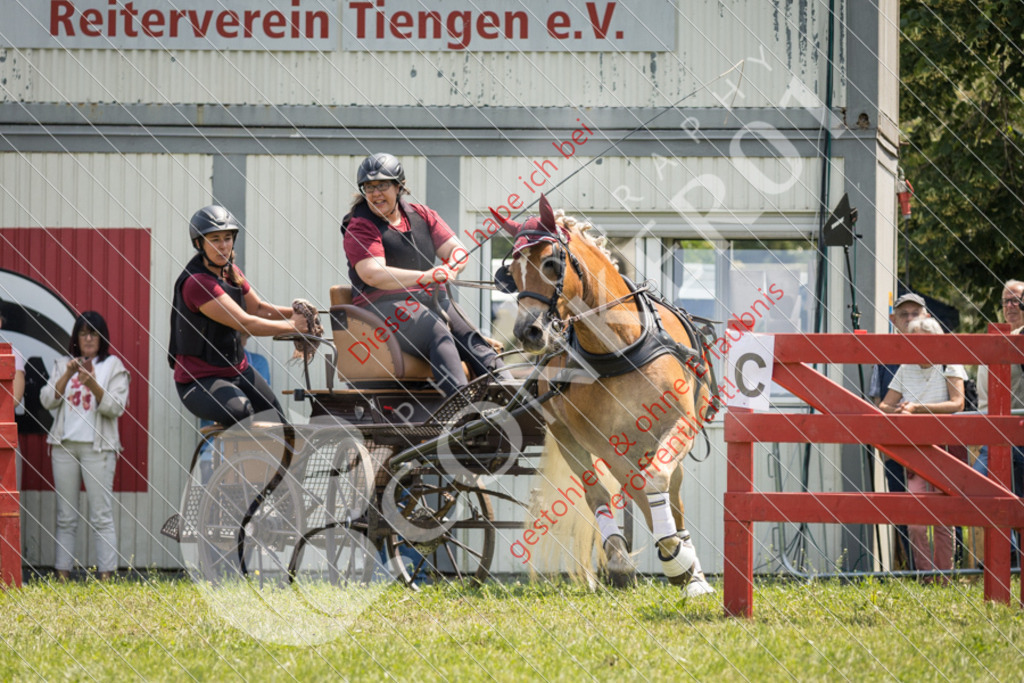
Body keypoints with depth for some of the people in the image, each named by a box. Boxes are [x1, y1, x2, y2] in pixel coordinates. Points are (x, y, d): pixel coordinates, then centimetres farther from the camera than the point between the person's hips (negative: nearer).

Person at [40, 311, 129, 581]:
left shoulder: (113, 366, 5)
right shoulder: (63, 365, 15)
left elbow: (115, 407, -5)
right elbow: (47, 401, 5)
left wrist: (92, 384, -19)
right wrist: (67, 375, -8)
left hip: (97, 446, -4)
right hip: (64, 445, 4)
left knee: (101, 516, -7)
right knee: (66, 516, 4)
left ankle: (106, 575, -9)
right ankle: (62, 574, 6)